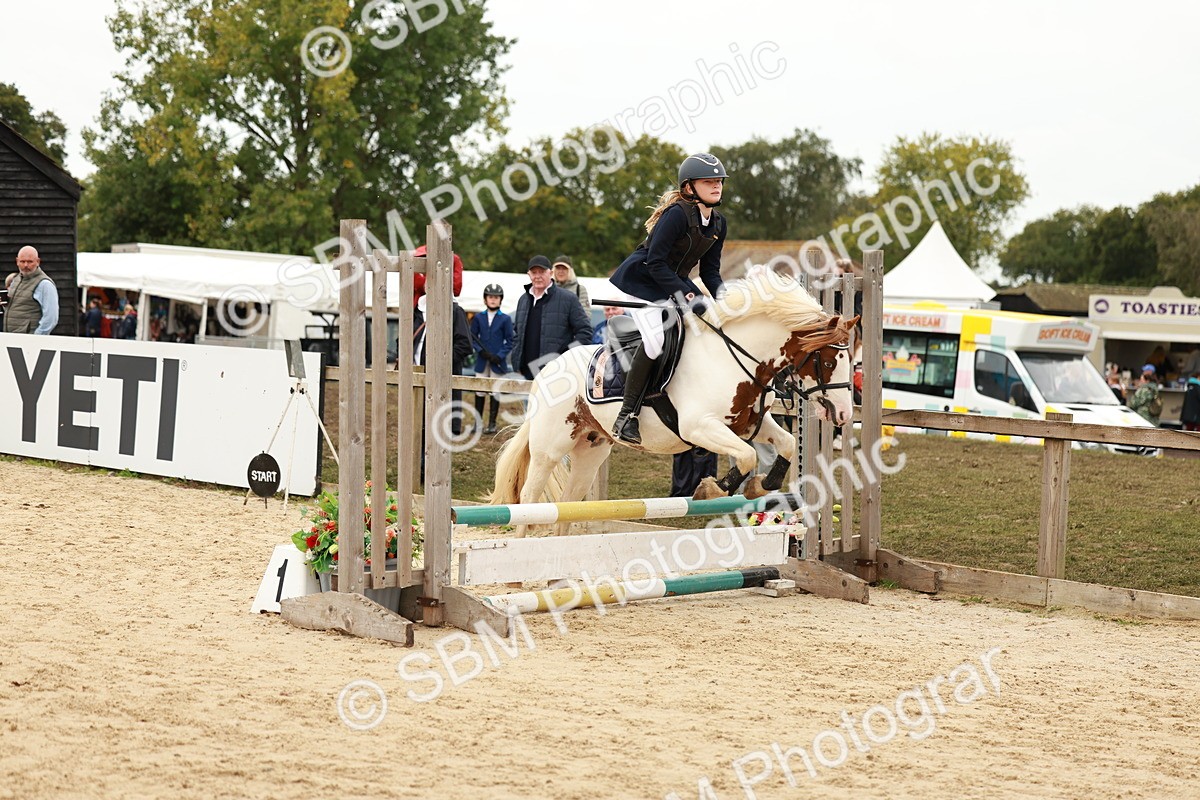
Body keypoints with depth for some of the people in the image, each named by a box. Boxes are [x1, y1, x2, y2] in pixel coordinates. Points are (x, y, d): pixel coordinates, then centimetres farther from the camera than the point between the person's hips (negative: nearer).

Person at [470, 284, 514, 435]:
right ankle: (478, 422, 14)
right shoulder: (478, 318, 5)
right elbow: (473, 338, 7)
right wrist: (480, 350, -11)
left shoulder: (505, 319, 0)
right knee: (480, 392, 5)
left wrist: (499, 356, -13)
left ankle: (492, 423, 11)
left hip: (498, 363, -2)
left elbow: (509, 341, 0)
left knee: (495, 392, 3)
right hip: (482, 361, 2)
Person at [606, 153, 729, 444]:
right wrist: (682, 293, -30)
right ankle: (626, 417, -23)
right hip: (639, 281, -9)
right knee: (656, 338, -27)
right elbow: (655, 262, -25)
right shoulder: (677, 214, -23)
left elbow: (710, 270, 7)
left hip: (674, 284, 9)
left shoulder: (718, 223, 3)